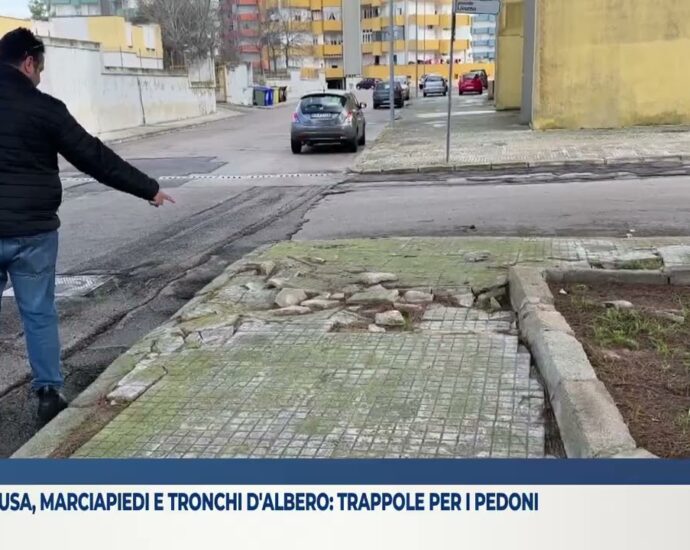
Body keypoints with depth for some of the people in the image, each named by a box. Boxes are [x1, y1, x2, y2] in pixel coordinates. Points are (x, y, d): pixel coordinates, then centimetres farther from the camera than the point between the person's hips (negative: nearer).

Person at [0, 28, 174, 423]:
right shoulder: (44, 108, -8)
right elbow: (95, 157, -5)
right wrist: (148, 189, 2)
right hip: (32, 231, -3)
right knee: (40, 314, 8)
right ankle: (49, 393, 13)